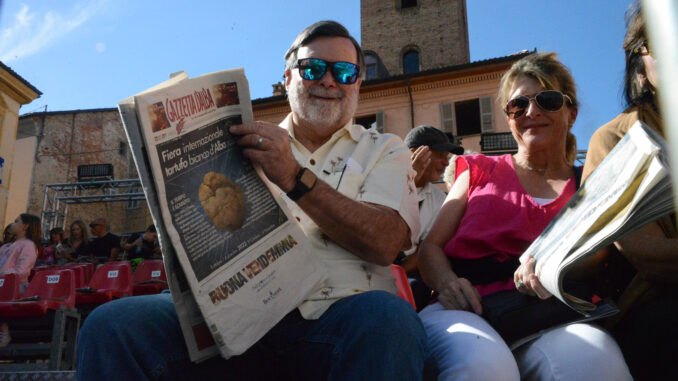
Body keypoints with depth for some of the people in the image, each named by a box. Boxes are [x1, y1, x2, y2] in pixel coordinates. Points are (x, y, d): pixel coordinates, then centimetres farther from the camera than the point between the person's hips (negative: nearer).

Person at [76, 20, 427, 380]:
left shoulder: (384, 149, 14)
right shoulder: (250, 145, 20)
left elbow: (385, 243, -5)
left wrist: (294, 178, -12)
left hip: (334, 316, -1)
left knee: (387, 318, -35)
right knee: (111, 324, -20)